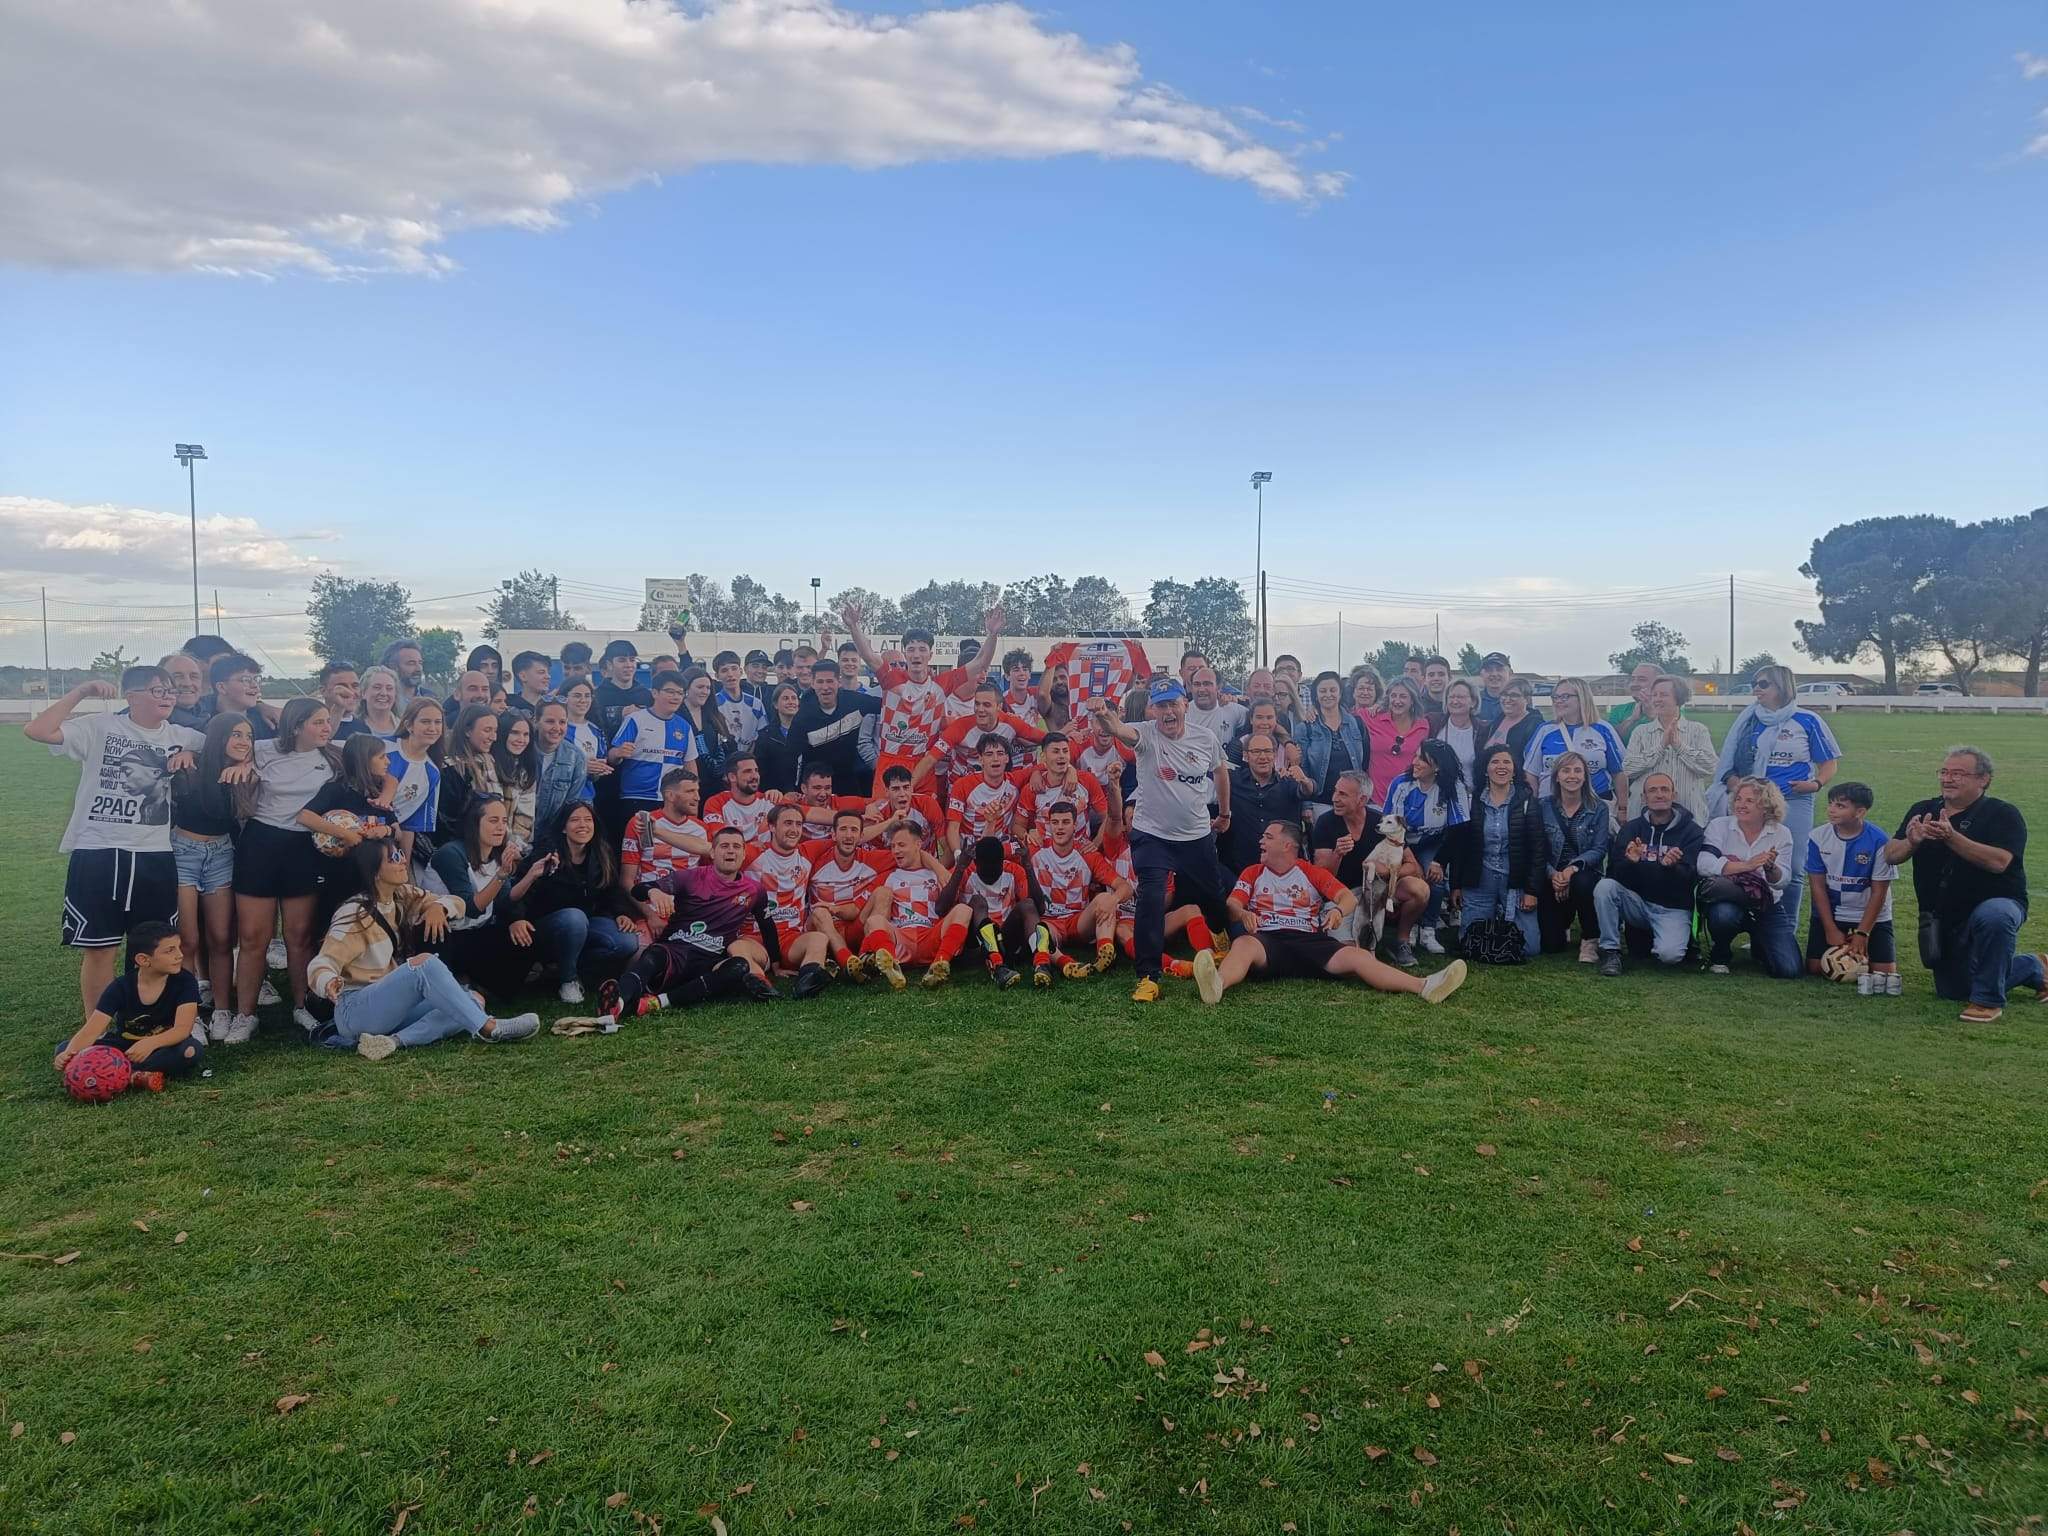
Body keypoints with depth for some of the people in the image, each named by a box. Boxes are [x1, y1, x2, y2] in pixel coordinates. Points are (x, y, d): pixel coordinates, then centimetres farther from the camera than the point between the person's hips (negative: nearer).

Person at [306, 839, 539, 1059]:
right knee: (425, 964, -31)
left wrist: (438, 906, -11)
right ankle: (487, 1029, -31)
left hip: (391, 1007, 8)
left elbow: (456, 903, 13)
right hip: (354, 1011, -7)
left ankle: (393, 1041, -30)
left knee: (473, 1001, -13)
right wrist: (329, 984, -44)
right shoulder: (355, 915, -13)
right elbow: (320, 966, -20)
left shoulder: (403, 896, 7)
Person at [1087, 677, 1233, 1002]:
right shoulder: (1146, 734, -15)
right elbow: (1119, 730, -39)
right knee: (1151, 899, -20)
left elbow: (1220, 772, 15)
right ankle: (1148, 976, -12)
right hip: (1152, 835, -3)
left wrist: (1224, 813, 23)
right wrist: (1103, 715, -62)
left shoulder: (1205, 738, -5)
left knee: (1213, 901, 19)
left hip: (1198, 836, 3)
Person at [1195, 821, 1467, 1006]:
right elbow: (1232, 907, 6)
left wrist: (1338, 910, -17)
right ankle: (1217, 985, -70)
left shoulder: (1312, 873, 20)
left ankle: (1424, 986, -39)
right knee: (1243, 944, -38)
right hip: (1267, 939, -1)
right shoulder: (1253, 874, 21)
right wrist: (1243, 914, -19)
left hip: (1310, 940, 1)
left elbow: (1349, 897, 8)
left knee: (1357, 956, -24)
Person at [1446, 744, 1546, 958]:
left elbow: (1537, 848, -2)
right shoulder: (1471, 801, 3)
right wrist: (1456, 886, 3)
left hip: (1515, 880, -1)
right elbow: (1456, 845, 6)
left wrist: (1531, 890, -7)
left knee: (1529, 948, -6)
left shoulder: (1527, 802, 0)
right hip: (1479, 880, 1)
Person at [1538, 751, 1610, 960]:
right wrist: (1553, 874, -20)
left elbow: (1599, 849, -7)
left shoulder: (1598, 808, 1)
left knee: (1581, 882, -40)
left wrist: (1574, 867, -24)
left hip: (1585, 873, -1)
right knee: (1551, 943, -8)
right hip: (1551, 878, 1)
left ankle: (1590, 939, -14)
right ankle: (1564, 927, 34)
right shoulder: (1543, 807, 1)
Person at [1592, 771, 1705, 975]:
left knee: (1669, 955, -29)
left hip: (1672, 907, -3)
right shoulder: (1631, 828, 5)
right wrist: (1630, 862, -27)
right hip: (1637, 902, 3)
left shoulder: (1692, 831, -2)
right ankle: (1610, 951, -15)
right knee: (1604, 887, -27)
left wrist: (1671, 867, -37)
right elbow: (1614, 873, -4)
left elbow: (1688, 878, -14)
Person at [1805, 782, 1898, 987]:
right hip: (1829, 914, 1)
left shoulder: (1878, 841, -15)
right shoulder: (1818, 837, -9)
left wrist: (1862, 934, -13)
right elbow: (1818, 886, -5)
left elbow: (1879, 891, -11)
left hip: (1871, 916, -1)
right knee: (1816, 967, -10)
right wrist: (1831, 930, -8)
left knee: (1885, 971, -11)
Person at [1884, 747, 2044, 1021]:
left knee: (1992, 917, -42)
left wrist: (1951, 837, -39)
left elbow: (1998, 861, -29)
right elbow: (1890, 856, -8)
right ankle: (2032, 968, 38)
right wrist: (1912, 842, -30)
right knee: (1952, 992, 15)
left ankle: (1988, 999, -23)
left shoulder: (2003, 814, -11)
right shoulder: (1922, 811, 2)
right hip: (1943, 918, 6)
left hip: (1997, 903, -6)